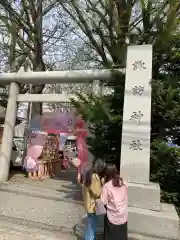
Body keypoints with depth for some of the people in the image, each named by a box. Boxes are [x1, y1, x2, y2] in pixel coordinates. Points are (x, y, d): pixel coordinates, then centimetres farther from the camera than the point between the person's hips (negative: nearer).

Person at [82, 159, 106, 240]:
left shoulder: (89, 174, 1)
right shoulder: (95, 177, -27)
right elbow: (97, 193, -23)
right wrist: (102, 183, -13)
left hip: (89, 204, 9)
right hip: (93, 205, -9)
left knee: (89, 227, 26)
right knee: (92, 228, 9)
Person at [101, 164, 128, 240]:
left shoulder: (106, 186, -17)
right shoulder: (124, 184, -4)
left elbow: (104, 203, -16)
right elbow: (125, 197, 5)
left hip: (112, 217, -3)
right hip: (123, 217, 4)